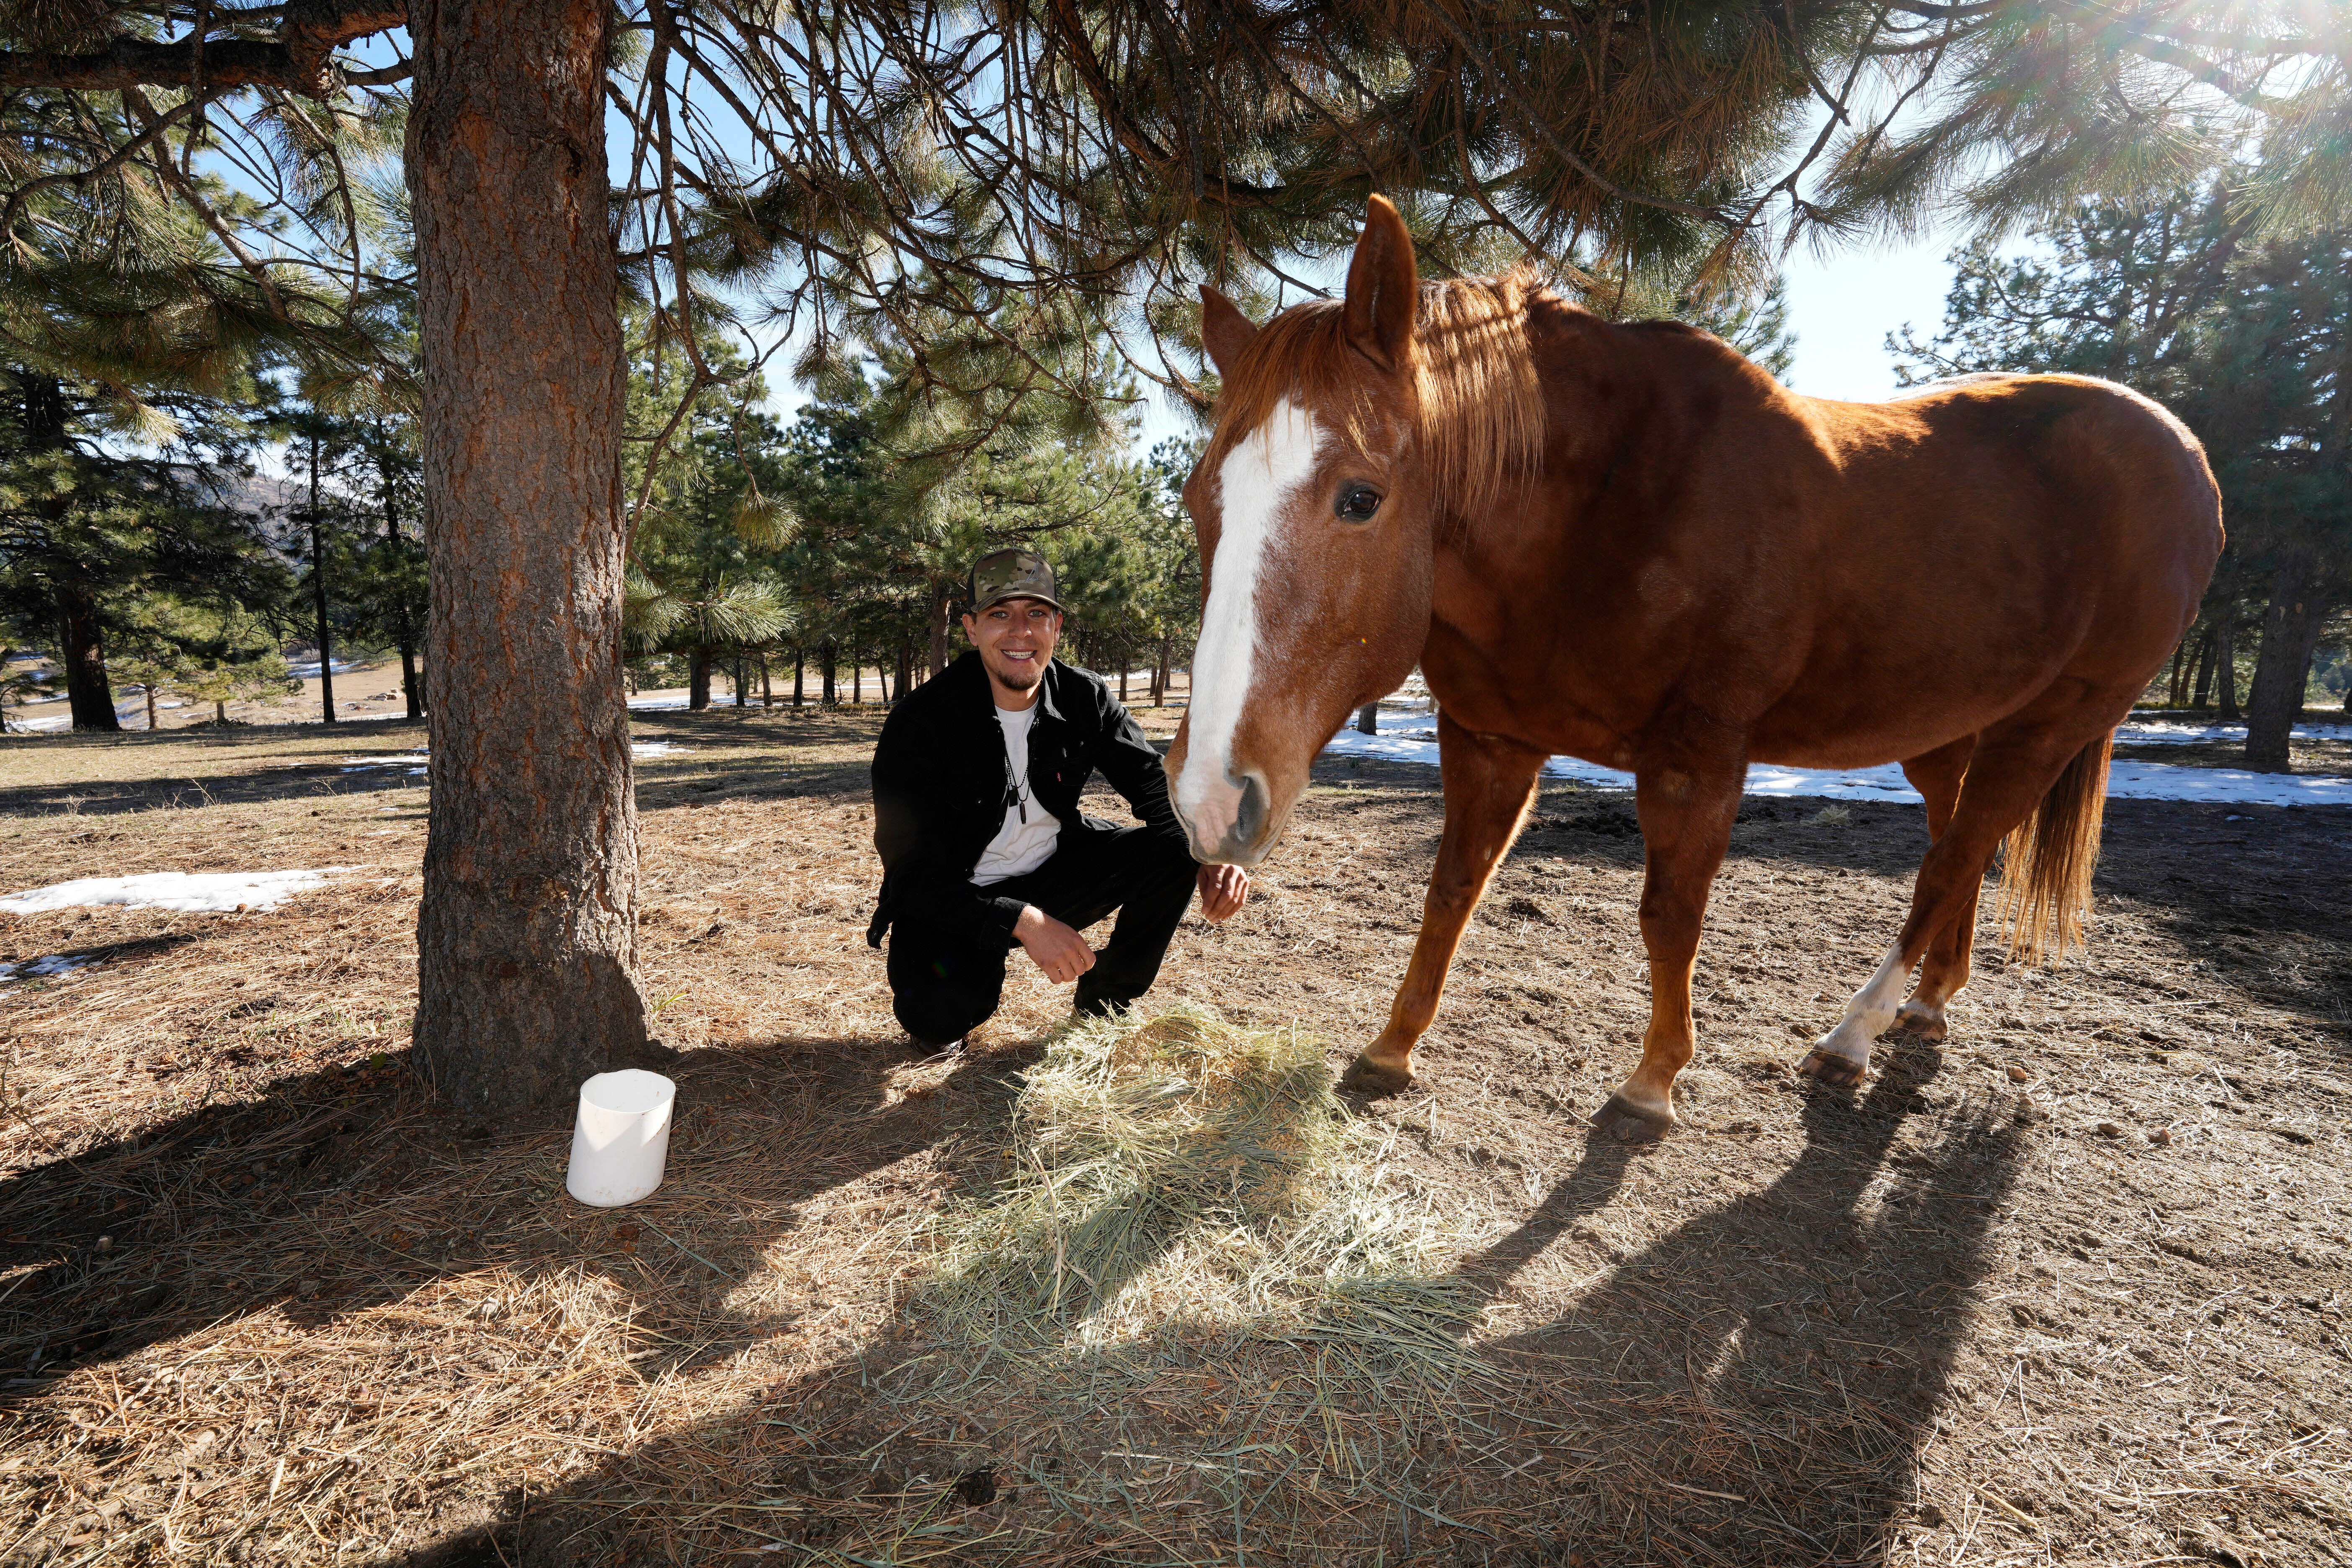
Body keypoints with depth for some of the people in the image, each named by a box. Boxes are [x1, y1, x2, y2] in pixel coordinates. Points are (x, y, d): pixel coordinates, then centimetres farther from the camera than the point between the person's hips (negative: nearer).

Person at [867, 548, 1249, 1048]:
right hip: (955, 898, -4)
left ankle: (1104, 1002, 8)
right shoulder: (921, 720, -21)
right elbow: (911, 871, -24)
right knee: (938, 1015, -32)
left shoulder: (1086, 698, -9)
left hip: (1055, 872, 5)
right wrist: (1022, 921, -37)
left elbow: (1155, 787, -9)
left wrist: (1210, 855, -32)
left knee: (1175, 854, -15)